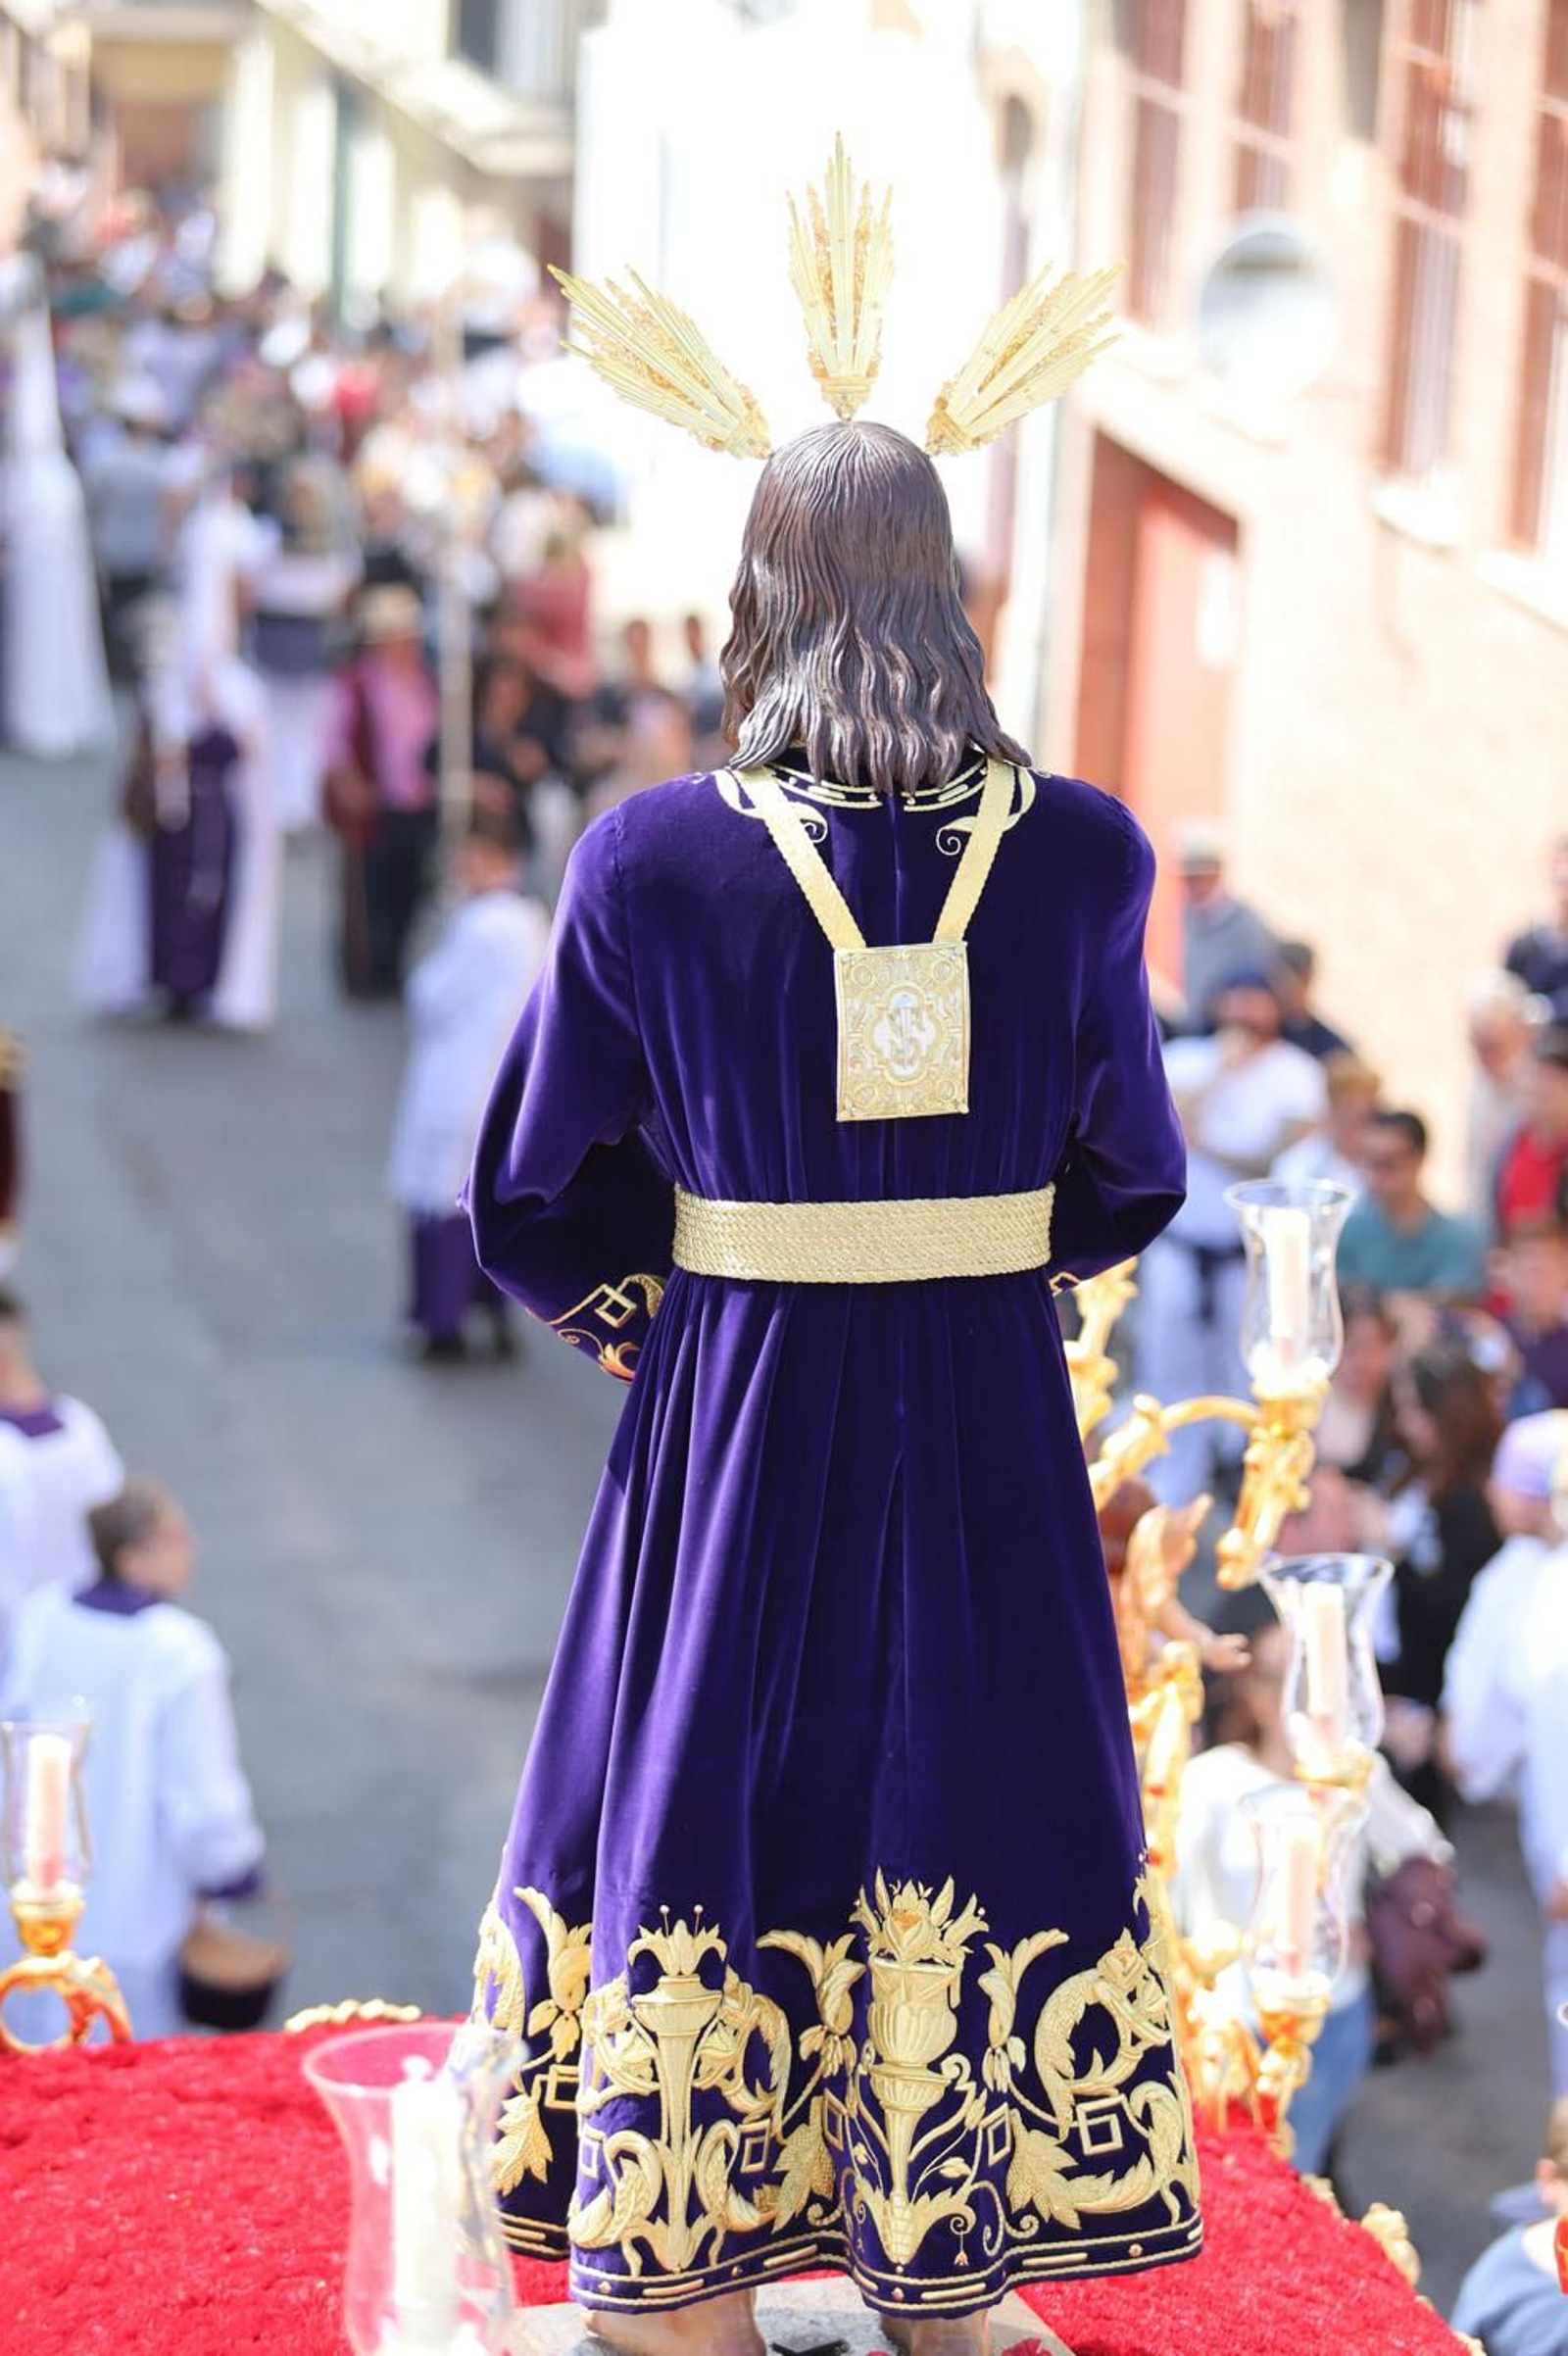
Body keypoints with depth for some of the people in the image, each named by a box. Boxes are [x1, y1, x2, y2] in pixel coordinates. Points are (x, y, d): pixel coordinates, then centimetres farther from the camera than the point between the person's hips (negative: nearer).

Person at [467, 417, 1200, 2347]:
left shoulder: (653, 858, -11)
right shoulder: (1079, 853, -6)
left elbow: (532, 1204, -3)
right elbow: (1131, 1183, 5)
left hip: (734, 1423, -1)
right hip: (991, 1437, 2)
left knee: (707, 1836, 10)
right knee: (956, 1825, 14)